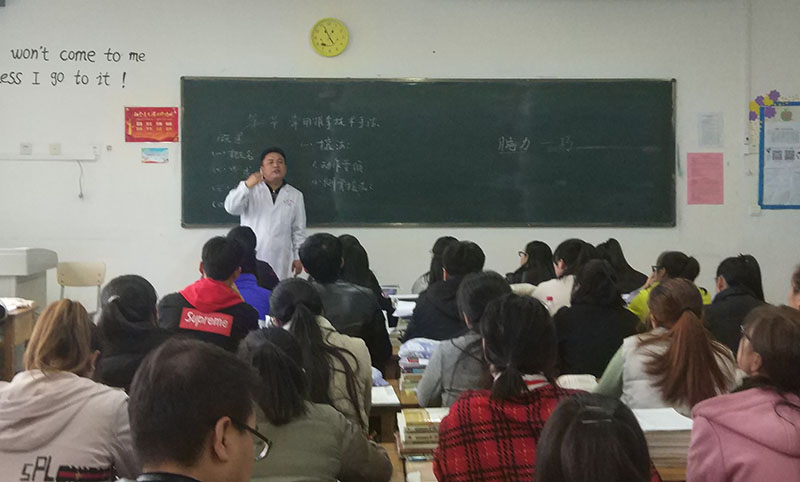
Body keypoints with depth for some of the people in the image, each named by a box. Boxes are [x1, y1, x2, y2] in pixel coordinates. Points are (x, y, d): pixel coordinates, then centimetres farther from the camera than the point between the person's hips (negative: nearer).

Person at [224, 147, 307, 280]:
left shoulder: (295, 196, 12)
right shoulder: (251, 190, 7)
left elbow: (299, 230, 13)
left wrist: (298, 257, 7)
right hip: (250, 259, -1)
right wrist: (246, 185, -24)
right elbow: (231, 208, -9)